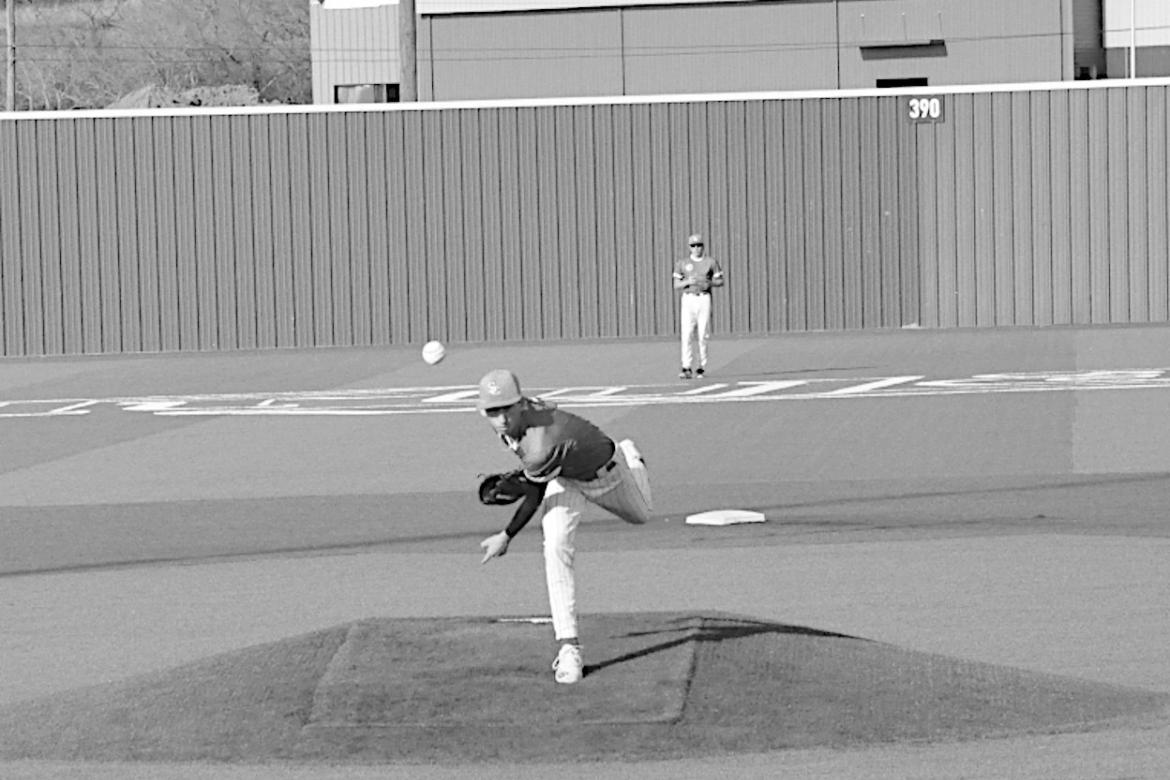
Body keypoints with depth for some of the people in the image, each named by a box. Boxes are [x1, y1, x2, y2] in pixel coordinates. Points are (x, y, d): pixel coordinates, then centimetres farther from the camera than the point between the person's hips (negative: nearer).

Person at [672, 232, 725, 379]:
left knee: (703, 335, -2)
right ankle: (687, 368, -14)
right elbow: (676, 285, 8)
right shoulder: (682, 263, 8)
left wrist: (709, 283, -12)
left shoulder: (711, 262, 6)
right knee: (687, 335, -10)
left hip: (704, 299, 0)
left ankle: (702, 367, 8)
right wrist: (688, 281, -12)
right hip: (688, 299, 0)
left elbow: (720, 282, 9)